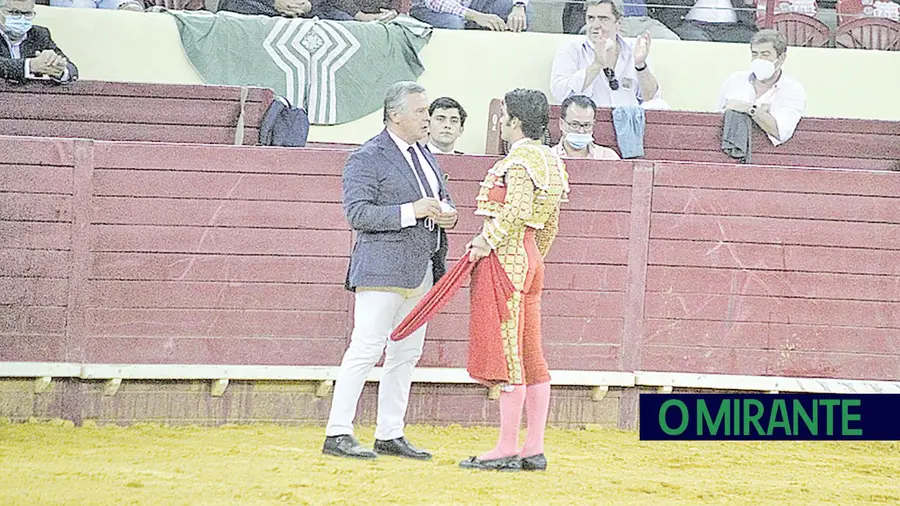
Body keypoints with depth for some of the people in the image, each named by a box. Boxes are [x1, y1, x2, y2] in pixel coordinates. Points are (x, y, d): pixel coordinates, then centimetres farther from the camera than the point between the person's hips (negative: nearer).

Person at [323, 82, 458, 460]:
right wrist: (411, 212, -22)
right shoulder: (367, 159, -8)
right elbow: (357, 212, -16)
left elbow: (443, 198, 30)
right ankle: (337, 433, -8)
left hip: (421, 271, 8)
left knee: (406, 354, 9)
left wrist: (447, 214, 5)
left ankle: (390, 435, 15)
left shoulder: (424, 156, 18)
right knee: (366, 348, -11)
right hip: (383, 269, -8)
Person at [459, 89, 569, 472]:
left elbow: (517, 210, -24)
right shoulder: (551, 160, 16)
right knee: (530, 357, 9)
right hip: (530, 259, 10)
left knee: (507, 353, -7)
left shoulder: (519, 159, -12)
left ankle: (507, 449, -6)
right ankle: (534, 449, 10)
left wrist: (487, 240, -18)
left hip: (506, 255, -10)